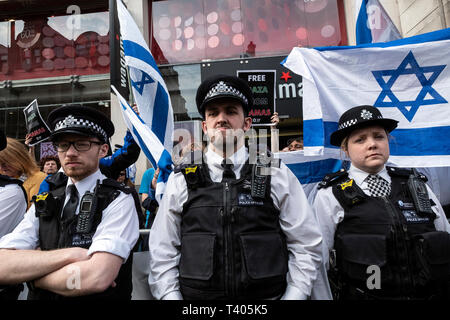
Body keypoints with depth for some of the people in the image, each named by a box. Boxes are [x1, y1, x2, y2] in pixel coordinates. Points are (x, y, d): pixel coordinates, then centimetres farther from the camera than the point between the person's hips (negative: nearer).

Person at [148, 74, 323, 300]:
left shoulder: (277, 176, -3)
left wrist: (293, 295, -9)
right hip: (197, 296, 1)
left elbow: (306, 246, -1)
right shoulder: (181, 181, -2)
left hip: (267, 296, 0)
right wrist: (172, 296, -9)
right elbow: (162, 254, 0)